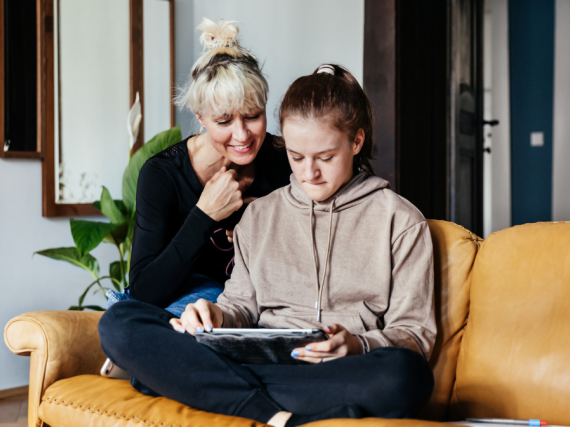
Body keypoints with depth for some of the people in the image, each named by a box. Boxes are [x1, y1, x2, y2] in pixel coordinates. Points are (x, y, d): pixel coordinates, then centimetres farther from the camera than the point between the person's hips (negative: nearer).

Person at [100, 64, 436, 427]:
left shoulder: (401, 221, 9)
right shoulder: (260, 215, 22)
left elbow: (415, 334, 5)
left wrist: (357, 346, -16)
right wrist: (216, 316, -5)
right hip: (258, 358, 3)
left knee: (407, 375, -41)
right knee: (119, 322, -19)